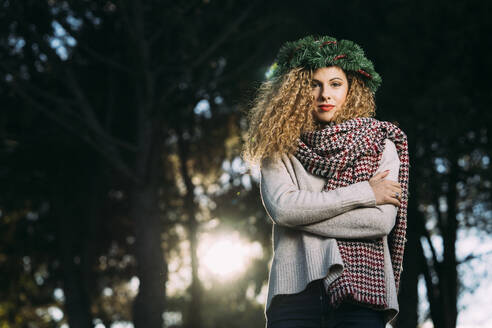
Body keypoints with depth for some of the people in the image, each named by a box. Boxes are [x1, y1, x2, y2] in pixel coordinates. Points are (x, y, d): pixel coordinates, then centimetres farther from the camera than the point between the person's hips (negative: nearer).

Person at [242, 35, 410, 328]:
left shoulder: (380, 145, 11)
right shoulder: (280, 151, 11)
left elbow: (382, 221, -2)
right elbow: (280, 206, -8)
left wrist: (304, 213, -4)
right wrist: (364, 192, -6)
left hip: (360, 291, 0)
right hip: (295, 290, 0)